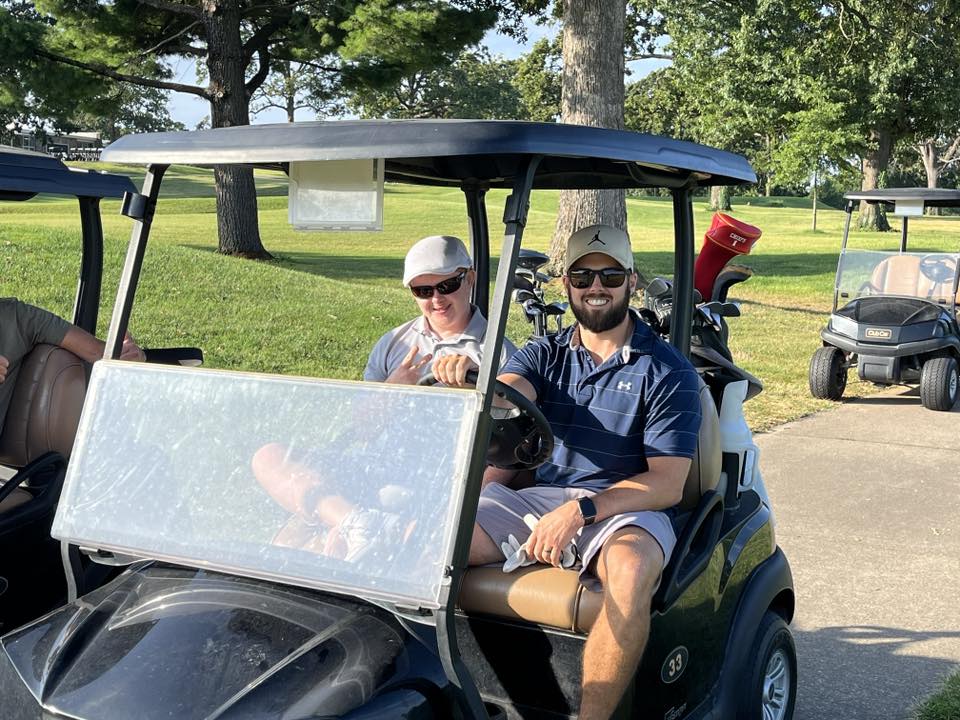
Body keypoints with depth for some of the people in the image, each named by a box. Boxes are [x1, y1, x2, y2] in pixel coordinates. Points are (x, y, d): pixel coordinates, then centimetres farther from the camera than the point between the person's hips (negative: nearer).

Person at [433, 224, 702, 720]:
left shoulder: (667, 372, 0)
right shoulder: (545, 354, 12)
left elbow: (667, 484, -8)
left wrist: (580, 510, -22)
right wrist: (468, 380, -35)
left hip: (624, 508, -3)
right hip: (536, 496, 4)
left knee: (629, 570, -38)